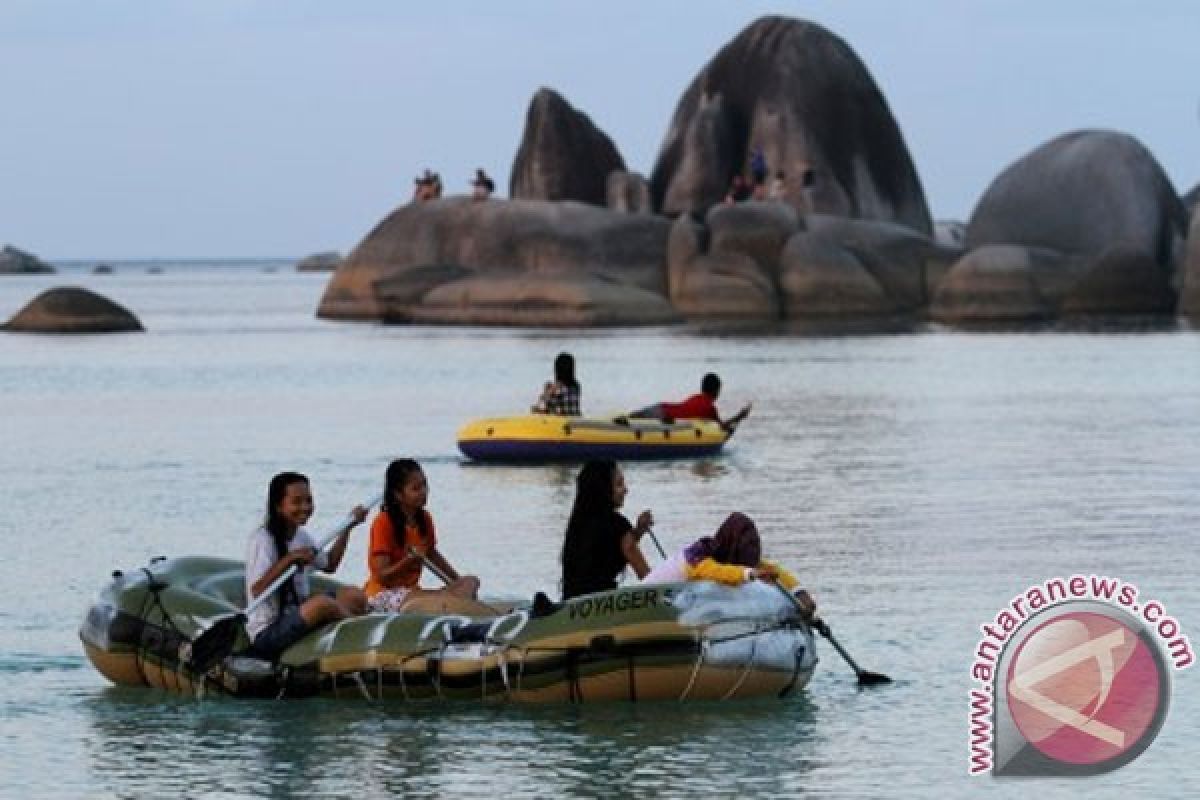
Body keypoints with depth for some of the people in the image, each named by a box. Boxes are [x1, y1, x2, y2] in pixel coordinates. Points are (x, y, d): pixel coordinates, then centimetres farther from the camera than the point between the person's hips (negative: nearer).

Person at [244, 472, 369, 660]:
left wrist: (348, 528, 21)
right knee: (321, 602, -31)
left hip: (298, 619, 9)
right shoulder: (262, 540, -13)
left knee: (353, 595, -6)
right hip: (267, 634, -9)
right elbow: (257, 590, -24)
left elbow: (329, 565, 28)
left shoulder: (300, 536, 13)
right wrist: (289, 559, -31)